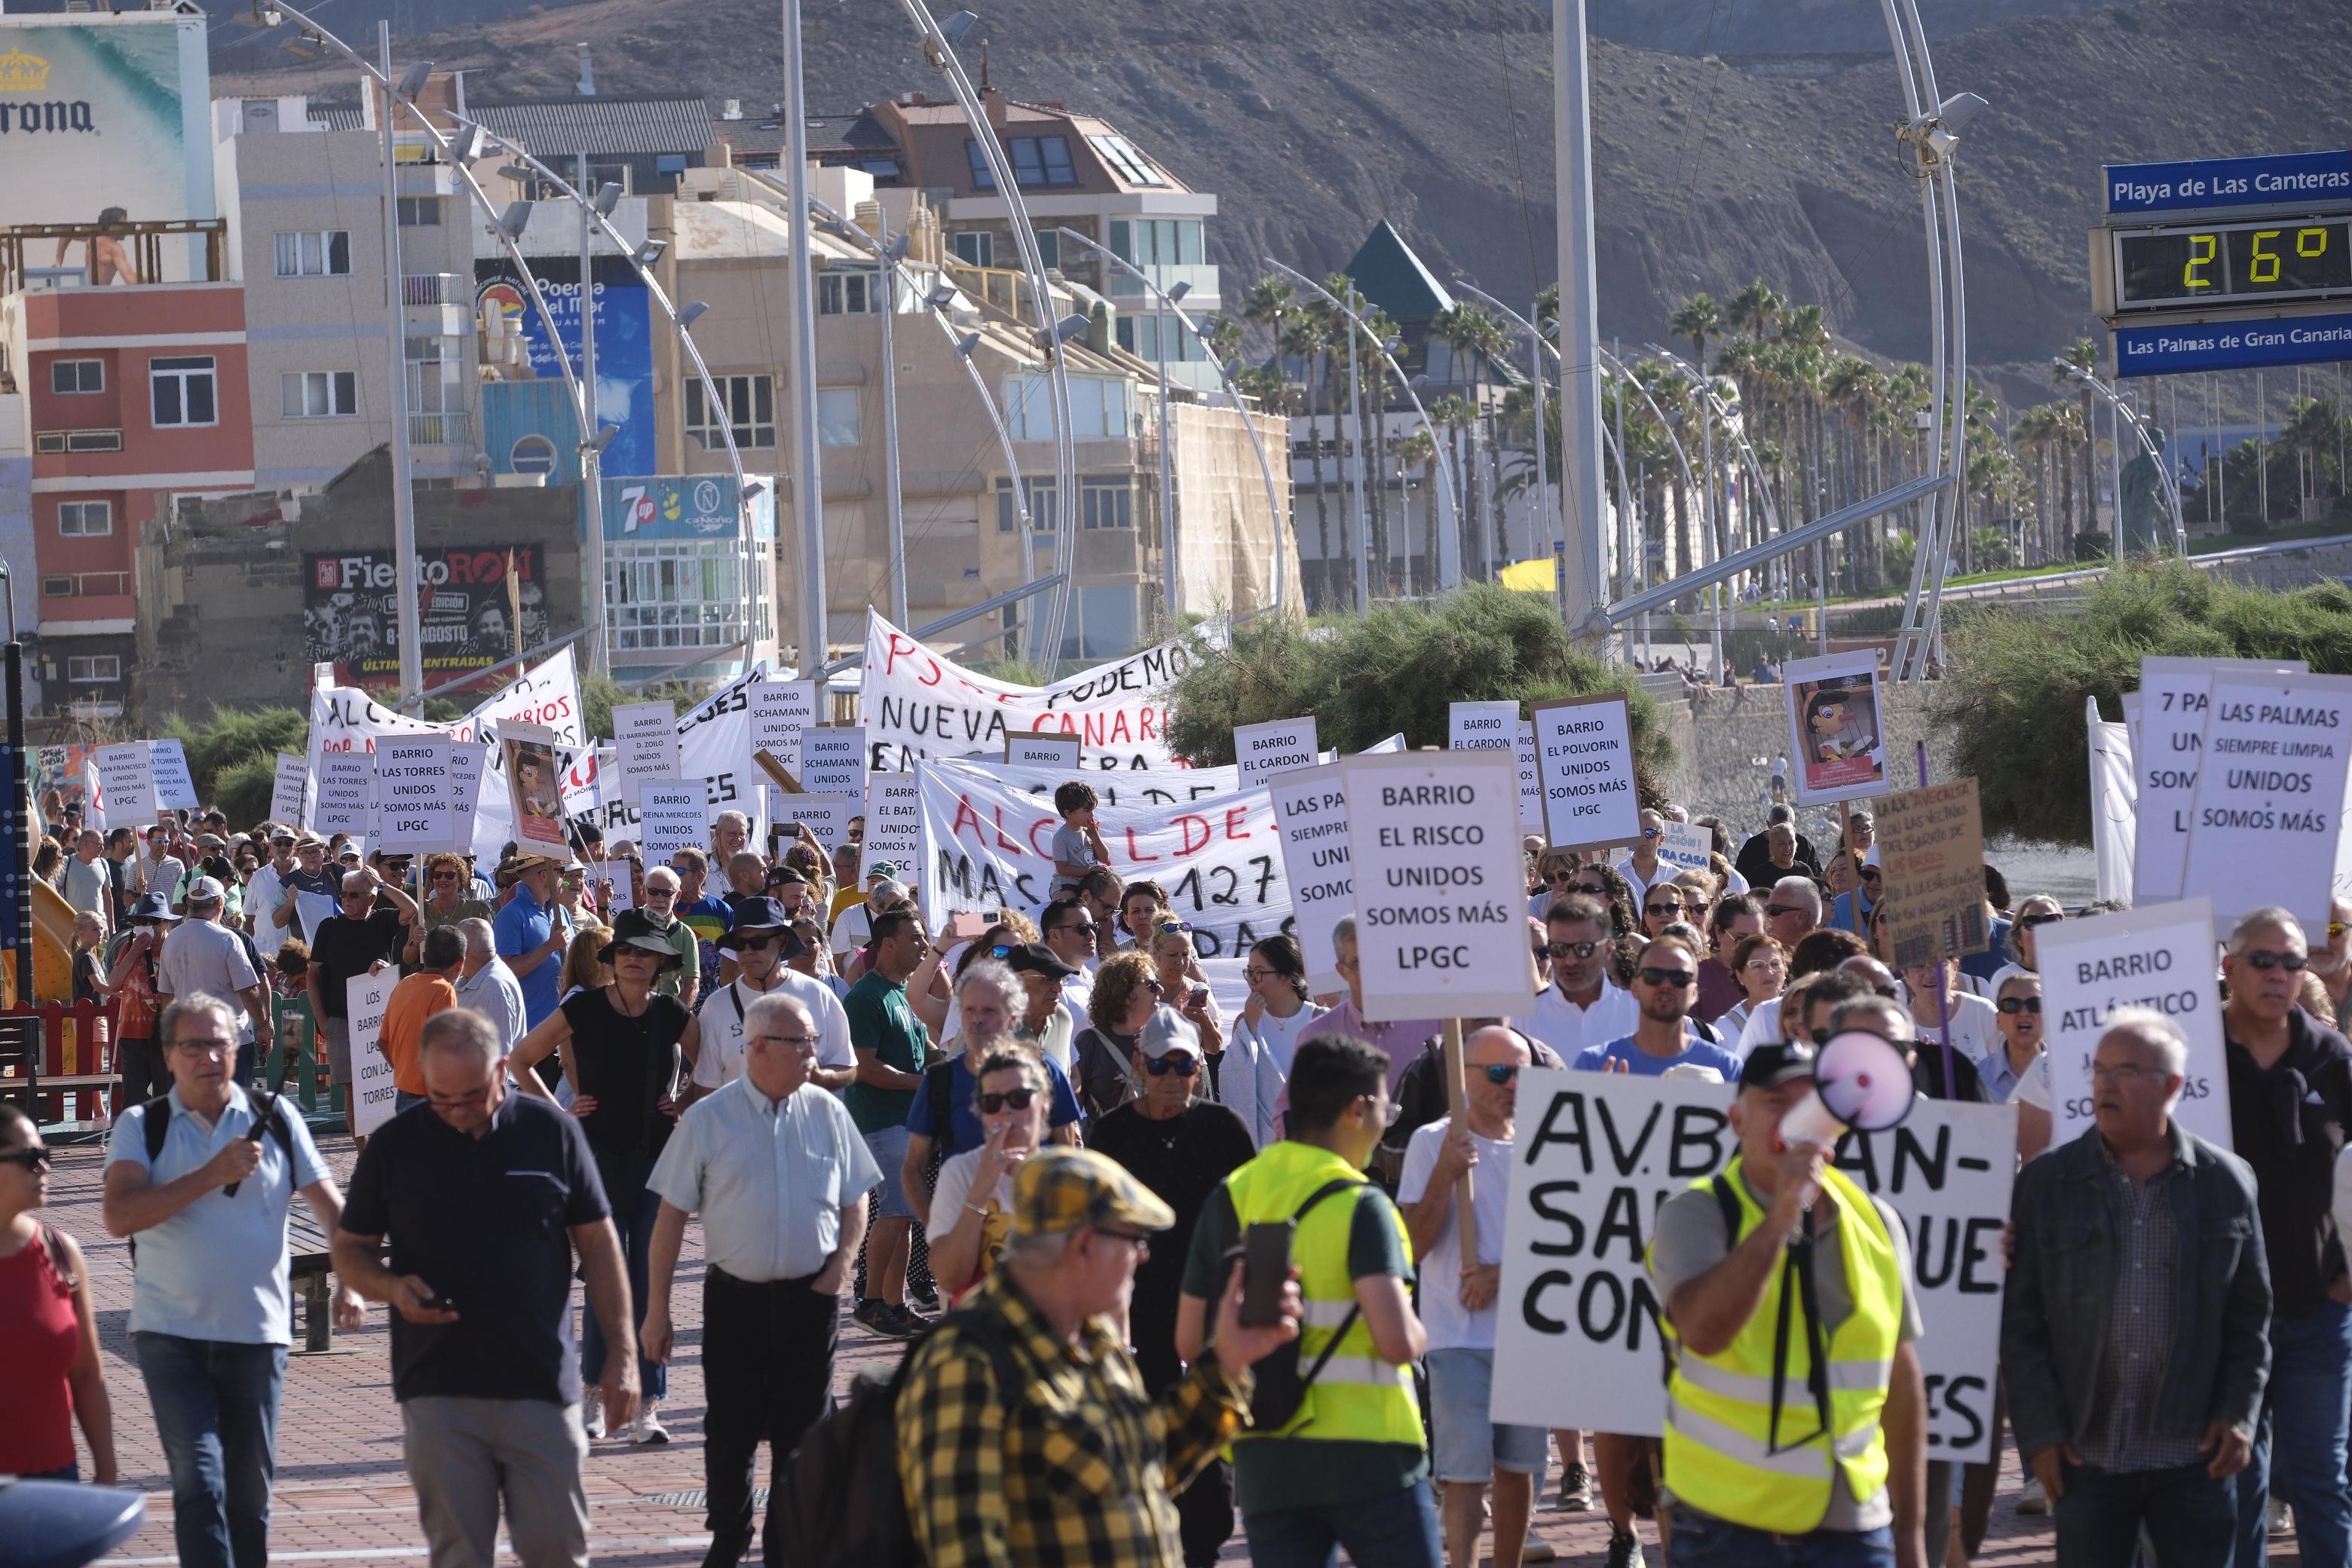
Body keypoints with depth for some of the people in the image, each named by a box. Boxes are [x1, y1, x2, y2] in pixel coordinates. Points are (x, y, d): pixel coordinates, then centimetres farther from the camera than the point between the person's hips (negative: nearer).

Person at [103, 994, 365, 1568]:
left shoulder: (275, 1120, 5)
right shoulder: (142, 1127, 0)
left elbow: (329, 1205, 10)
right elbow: (118, 1216, -15)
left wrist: (349, 1281, -4)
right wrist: (214, 1174, -18)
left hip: (257, 1330, 2)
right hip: (171, 1332, -2)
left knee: (250, 1483, 10)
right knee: (199, 1480, -11)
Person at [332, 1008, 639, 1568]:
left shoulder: (552, 1132, 1)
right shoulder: (395, 1145, 2)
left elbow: (597, 1243, 6)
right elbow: (350, 1250, 10)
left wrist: (622, 1353, 1)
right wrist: (393, 1288, -13)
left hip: (542, 1385, 0)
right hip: (438, 1391, 0)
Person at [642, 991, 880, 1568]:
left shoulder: (827, 1113, 3)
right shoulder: (708, 1120, -4)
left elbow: (855, 1198, 13)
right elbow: (672, 1214, -1)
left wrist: (843, 1261, -4)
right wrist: (657, 1306, -2)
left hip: (811, 1297, 1)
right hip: (736, 1297, -1)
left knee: (803, 1432, 5)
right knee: (731, 1431, 6)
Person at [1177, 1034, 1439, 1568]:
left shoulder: (1230, 1198, 7)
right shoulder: (1360, 1205, -10)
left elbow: (1189, 1341, 9)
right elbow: (1397, 1341, -20)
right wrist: (1419, 1336, 2)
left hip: (1263, 1459, 5)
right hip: (1365, 1453, -5)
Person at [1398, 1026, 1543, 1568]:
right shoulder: (1433, 1143, -3)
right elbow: (1414, 1246, -8)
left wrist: (1503, 1274, -10)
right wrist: (1445, 1174, -20)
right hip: (1459, 1335, -4)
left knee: (1516, 1467, 9)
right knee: (1465, 1473, -9)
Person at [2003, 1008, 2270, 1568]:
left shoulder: (2227, 1183, 3)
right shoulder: (2046, 1184, 1)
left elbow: (2250, 1317, 8)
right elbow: (2020, 1323, 0)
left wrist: (2239, 1415, -1)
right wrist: (2039, 1432, -5)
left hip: (2196, 1457, 0)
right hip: (2087, 1455, 0)